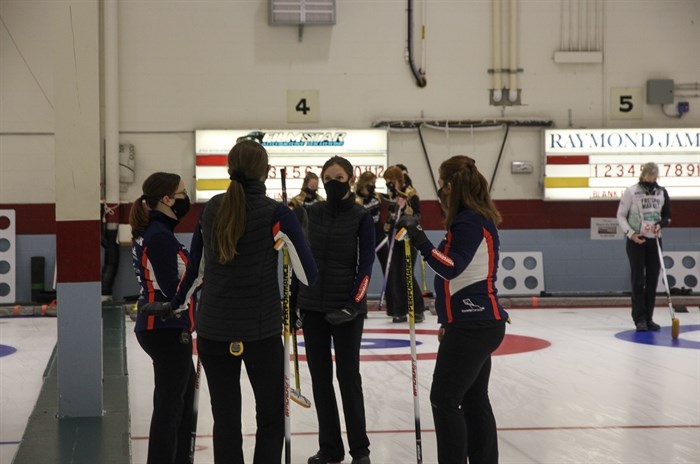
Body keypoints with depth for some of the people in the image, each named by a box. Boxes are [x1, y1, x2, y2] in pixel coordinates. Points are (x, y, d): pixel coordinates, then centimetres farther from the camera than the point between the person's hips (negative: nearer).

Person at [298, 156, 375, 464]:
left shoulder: (361, 217, -5)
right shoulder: (314, 212, 6)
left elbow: (365, 265, -10)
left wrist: (354, 302, -21)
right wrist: (296, 298, 10)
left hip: (346, 305, -4)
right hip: (312, 305, 4)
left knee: (348, 376, -1)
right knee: (320, 377, 7)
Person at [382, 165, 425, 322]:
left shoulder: (410, 193, -12)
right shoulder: (391, 194, 9)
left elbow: (418, 215, -13)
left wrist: (409, 211, -31)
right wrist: (388, 224, 4)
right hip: (394, 237, 7)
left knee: (407, 274, -8)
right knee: (394, 275, 3)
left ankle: (419, 310, 5)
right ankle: (400, 311, 9)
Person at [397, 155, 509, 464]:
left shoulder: (469, 221, -15)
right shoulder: (478, 219, 17)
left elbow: (453, 267, -26)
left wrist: (420, 242, -32)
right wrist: (449, 321, 25)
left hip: (472, 327, -11)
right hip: (478, 323, 11)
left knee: (444, 398, -8)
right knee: (474, 400, 13)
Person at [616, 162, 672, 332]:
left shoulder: (662, 192, 5)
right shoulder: (631, 191, -5)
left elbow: (667, 216, 11)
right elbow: (621, 215, -2)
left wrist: (660, 224, -10)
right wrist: (630, 233, -14)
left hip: (654, 240, 4)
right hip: (635, 240, -4)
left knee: (652, 280, 4)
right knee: (638, 280, -5)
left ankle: (649, 318, 10)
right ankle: (640, 319, -5)